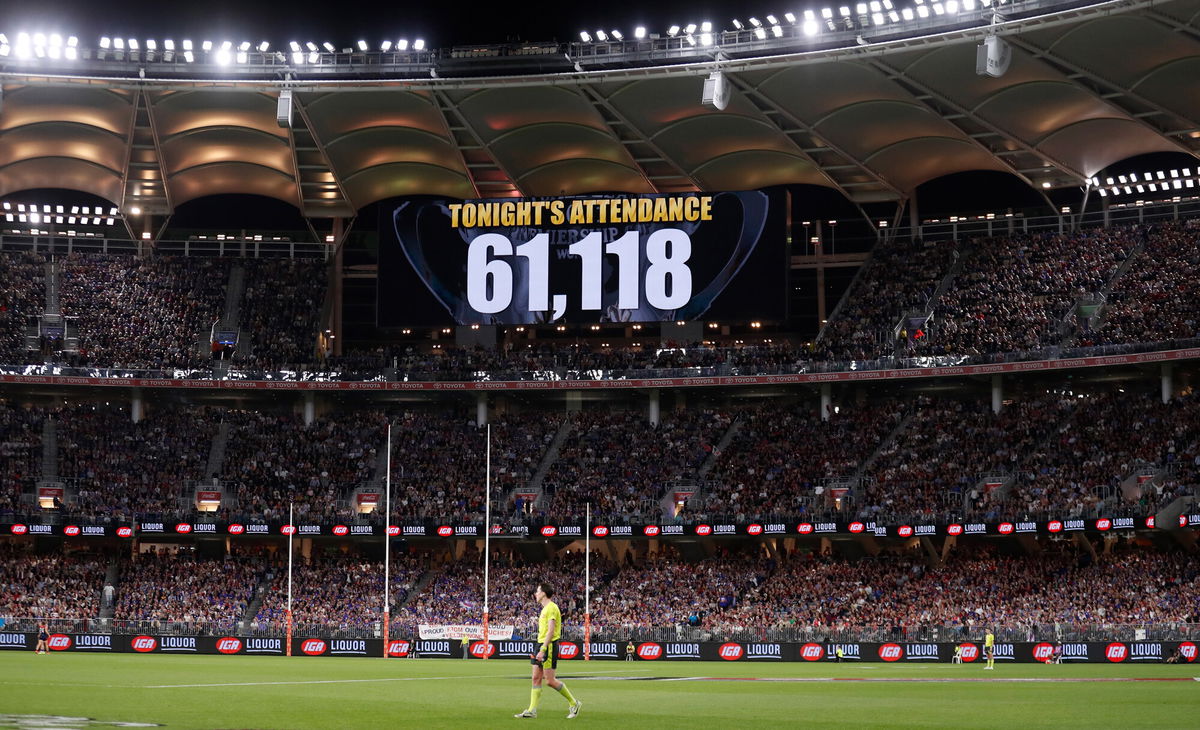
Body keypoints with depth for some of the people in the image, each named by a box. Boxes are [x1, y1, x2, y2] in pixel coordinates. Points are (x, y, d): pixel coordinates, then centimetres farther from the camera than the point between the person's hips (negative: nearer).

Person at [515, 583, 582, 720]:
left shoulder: (551, 607, -13)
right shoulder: (545, 608, 18)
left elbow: (551, 631, -21)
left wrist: (543, 650, -25)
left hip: (549, 646, -10)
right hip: (541, 645, 10)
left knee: (550, 680, -8)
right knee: (536, 678, 4)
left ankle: (574, 703, 4)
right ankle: (532, 710, 4)